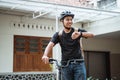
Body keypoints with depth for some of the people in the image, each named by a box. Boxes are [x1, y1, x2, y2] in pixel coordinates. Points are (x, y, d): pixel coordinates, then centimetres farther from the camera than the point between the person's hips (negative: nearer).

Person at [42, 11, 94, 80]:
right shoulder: (58, 34, 1)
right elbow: (50, 45, -15)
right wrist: (45, 55, -37)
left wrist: (80, 34, -35)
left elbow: (91, 35, -14)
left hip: (78, 64, 0)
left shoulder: (77, 31, 1)